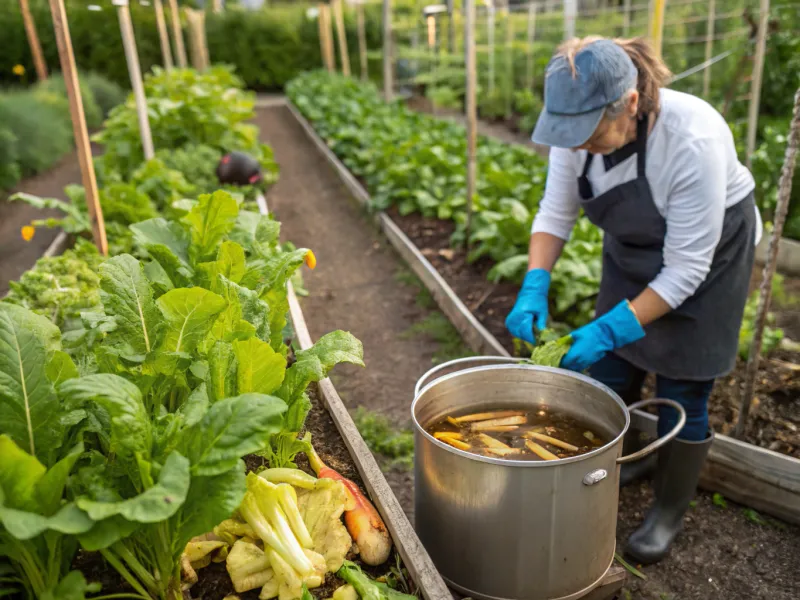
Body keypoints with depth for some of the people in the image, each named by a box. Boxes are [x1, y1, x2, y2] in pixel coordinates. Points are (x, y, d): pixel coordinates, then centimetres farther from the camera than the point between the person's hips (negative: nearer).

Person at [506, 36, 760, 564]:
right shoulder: (580, 128, -21)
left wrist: (610, 330, -33)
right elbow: (555, 214, -10)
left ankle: (670, 513, 25)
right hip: (632, 252, 6)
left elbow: (685, 269, -30)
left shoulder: (693, 141, -37)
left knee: (681, 395, 1)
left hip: (707, 256, -5)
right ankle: (628, 460, 42)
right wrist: (534, 288, -26)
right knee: (611, 373, 12)